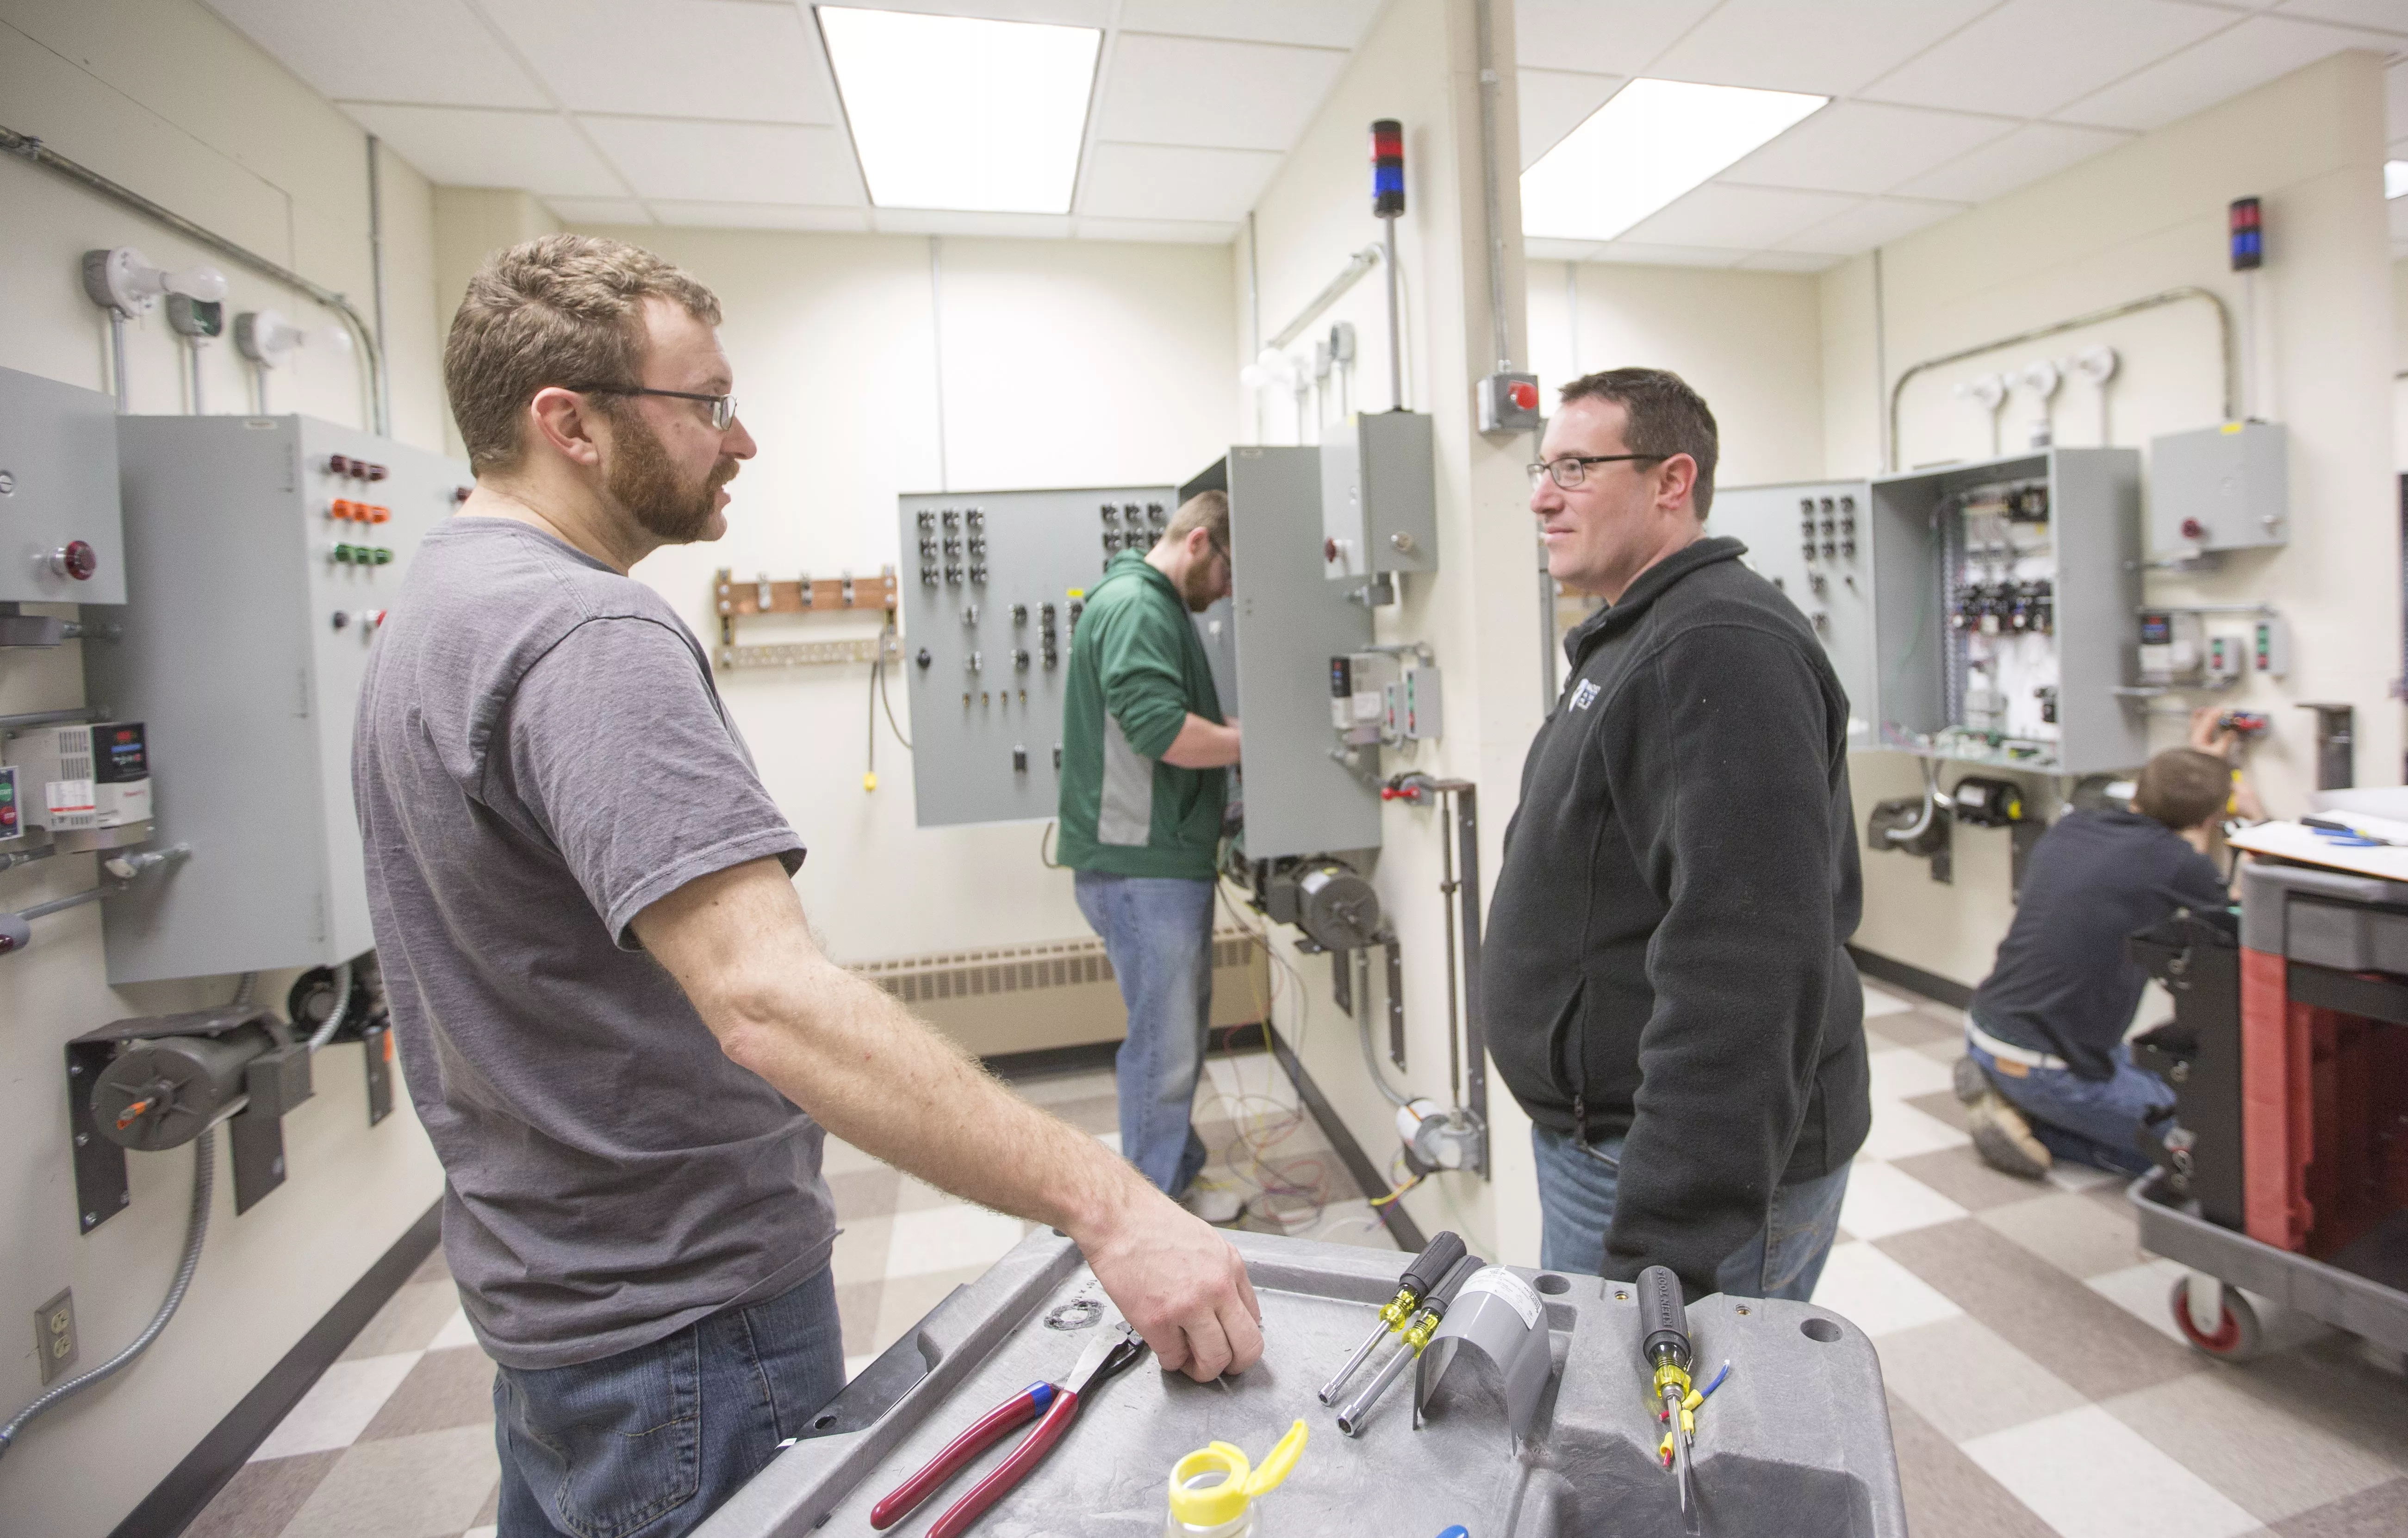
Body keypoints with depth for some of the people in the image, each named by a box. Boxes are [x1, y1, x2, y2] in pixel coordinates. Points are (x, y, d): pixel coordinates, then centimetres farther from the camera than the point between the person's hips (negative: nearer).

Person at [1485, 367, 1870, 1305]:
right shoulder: (1634, 641, 13)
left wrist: (1664, 1248, -27)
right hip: (1598, 1134, 10)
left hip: (1693, 1170, -10)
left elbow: (1740, 972, -29)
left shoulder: (1719, 649, -21)